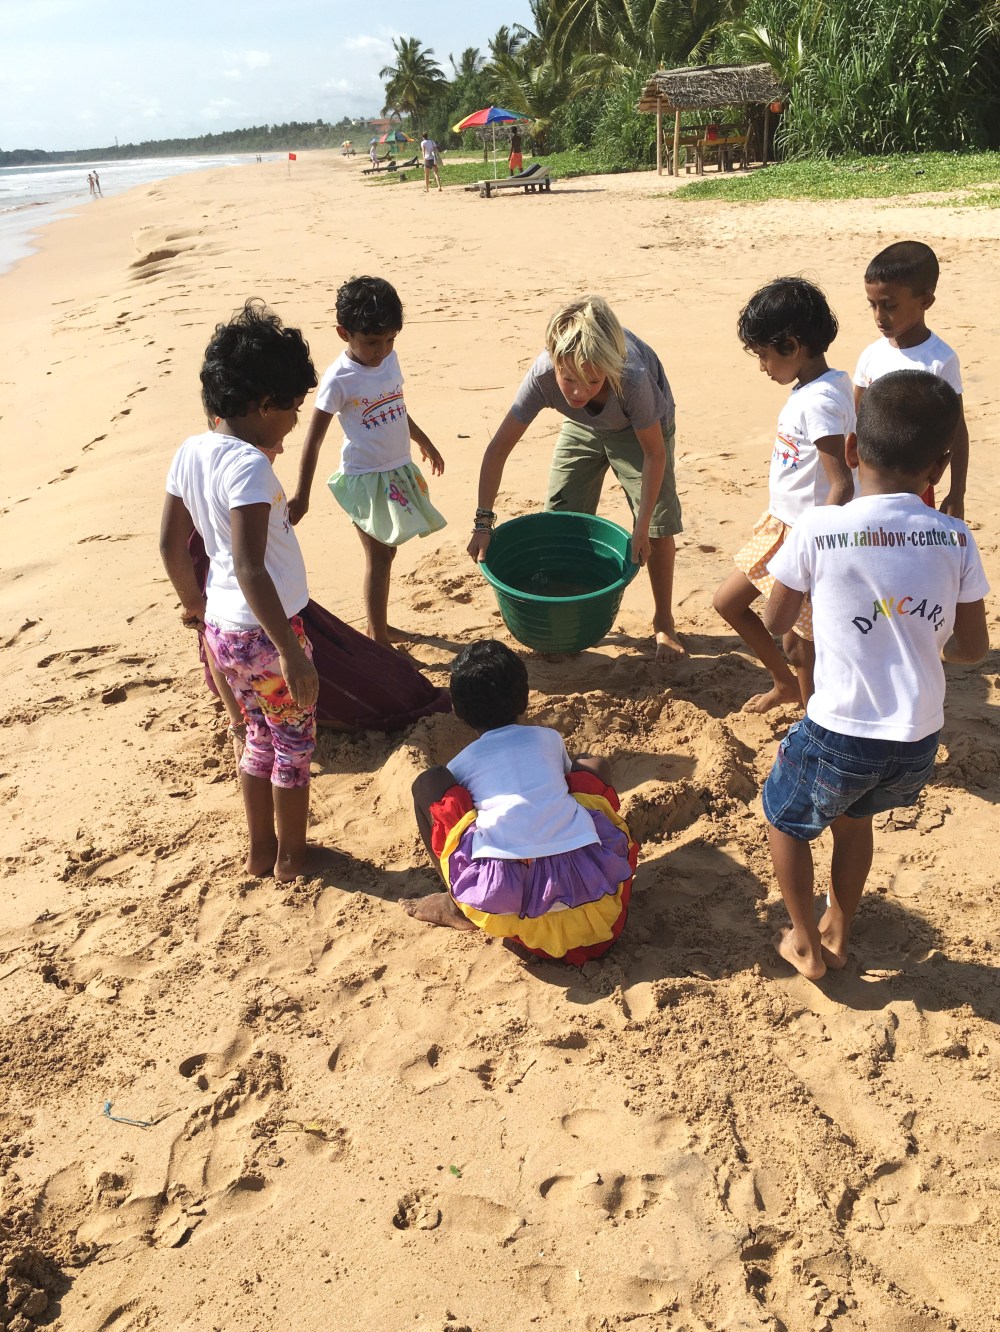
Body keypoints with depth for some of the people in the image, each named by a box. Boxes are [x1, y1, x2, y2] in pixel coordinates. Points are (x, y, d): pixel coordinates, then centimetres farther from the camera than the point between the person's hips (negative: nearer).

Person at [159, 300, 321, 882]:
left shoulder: (190, 452, 0)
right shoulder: (248, 466, -24)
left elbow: (171, 543, 8)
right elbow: (250, 568, -30)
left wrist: (194, 602, 24)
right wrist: (292, 654, -28)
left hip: (222, 628, 8)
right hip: (264, 632, -8)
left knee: (261, 737, 24)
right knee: (295, 745, 13)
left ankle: (261, 850, 39)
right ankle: (292, 856, 30)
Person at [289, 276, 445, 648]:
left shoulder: (389, 358, 1)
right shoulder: (339, 379, -18)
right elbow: (314, 438, -15)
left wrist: (424, 443, 31)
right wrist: (301, 496, -16)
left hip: (398, 471, 7)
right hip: (365, 478, -7)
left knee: (384, 552, 16)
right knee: (379, 556, -1)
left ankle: (378, 626, 31)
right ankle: (379, 641, 10)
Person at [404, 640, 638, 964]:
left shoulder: (464, 763, 16)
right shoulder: (549, 738, 21)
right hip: (587, 883, 2)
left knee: (429, 783, 14)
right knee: (593, 765, 27)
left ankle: (459, 907, 14)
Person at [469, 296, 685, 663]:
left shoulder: (633, 380, -44)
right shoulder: (542, 376, -38)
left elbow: (654, 453, -27)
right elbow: (499, 447, -28)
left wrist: (642, 525, -25)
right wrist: (483, 522, -29)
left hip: (642, 426, -3)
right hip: (583, 427, 3)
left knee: (658, 526, -6)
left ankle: (663, 623, 14)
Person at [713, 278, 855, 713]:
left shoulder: (819, 401, -23)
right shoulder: (813, 388, 6)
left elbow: (841, 485, -28)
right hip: (781, 526, 10)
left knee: (800, 642, 2)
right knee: (726, 601, 20)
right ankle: (786, 683, 38)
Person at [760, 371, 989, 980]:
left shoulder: (818, 531, -16)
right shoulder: (955, 540, -7)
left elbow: (774, 624, -1)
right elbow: (973, 649, 2)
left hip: (838, 736, -4)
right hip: (919, 743, 4)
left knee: (785, 816, 26)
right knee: (854, 816, 33)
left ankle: (807, 945, 38)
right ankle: (839, 931, 50)